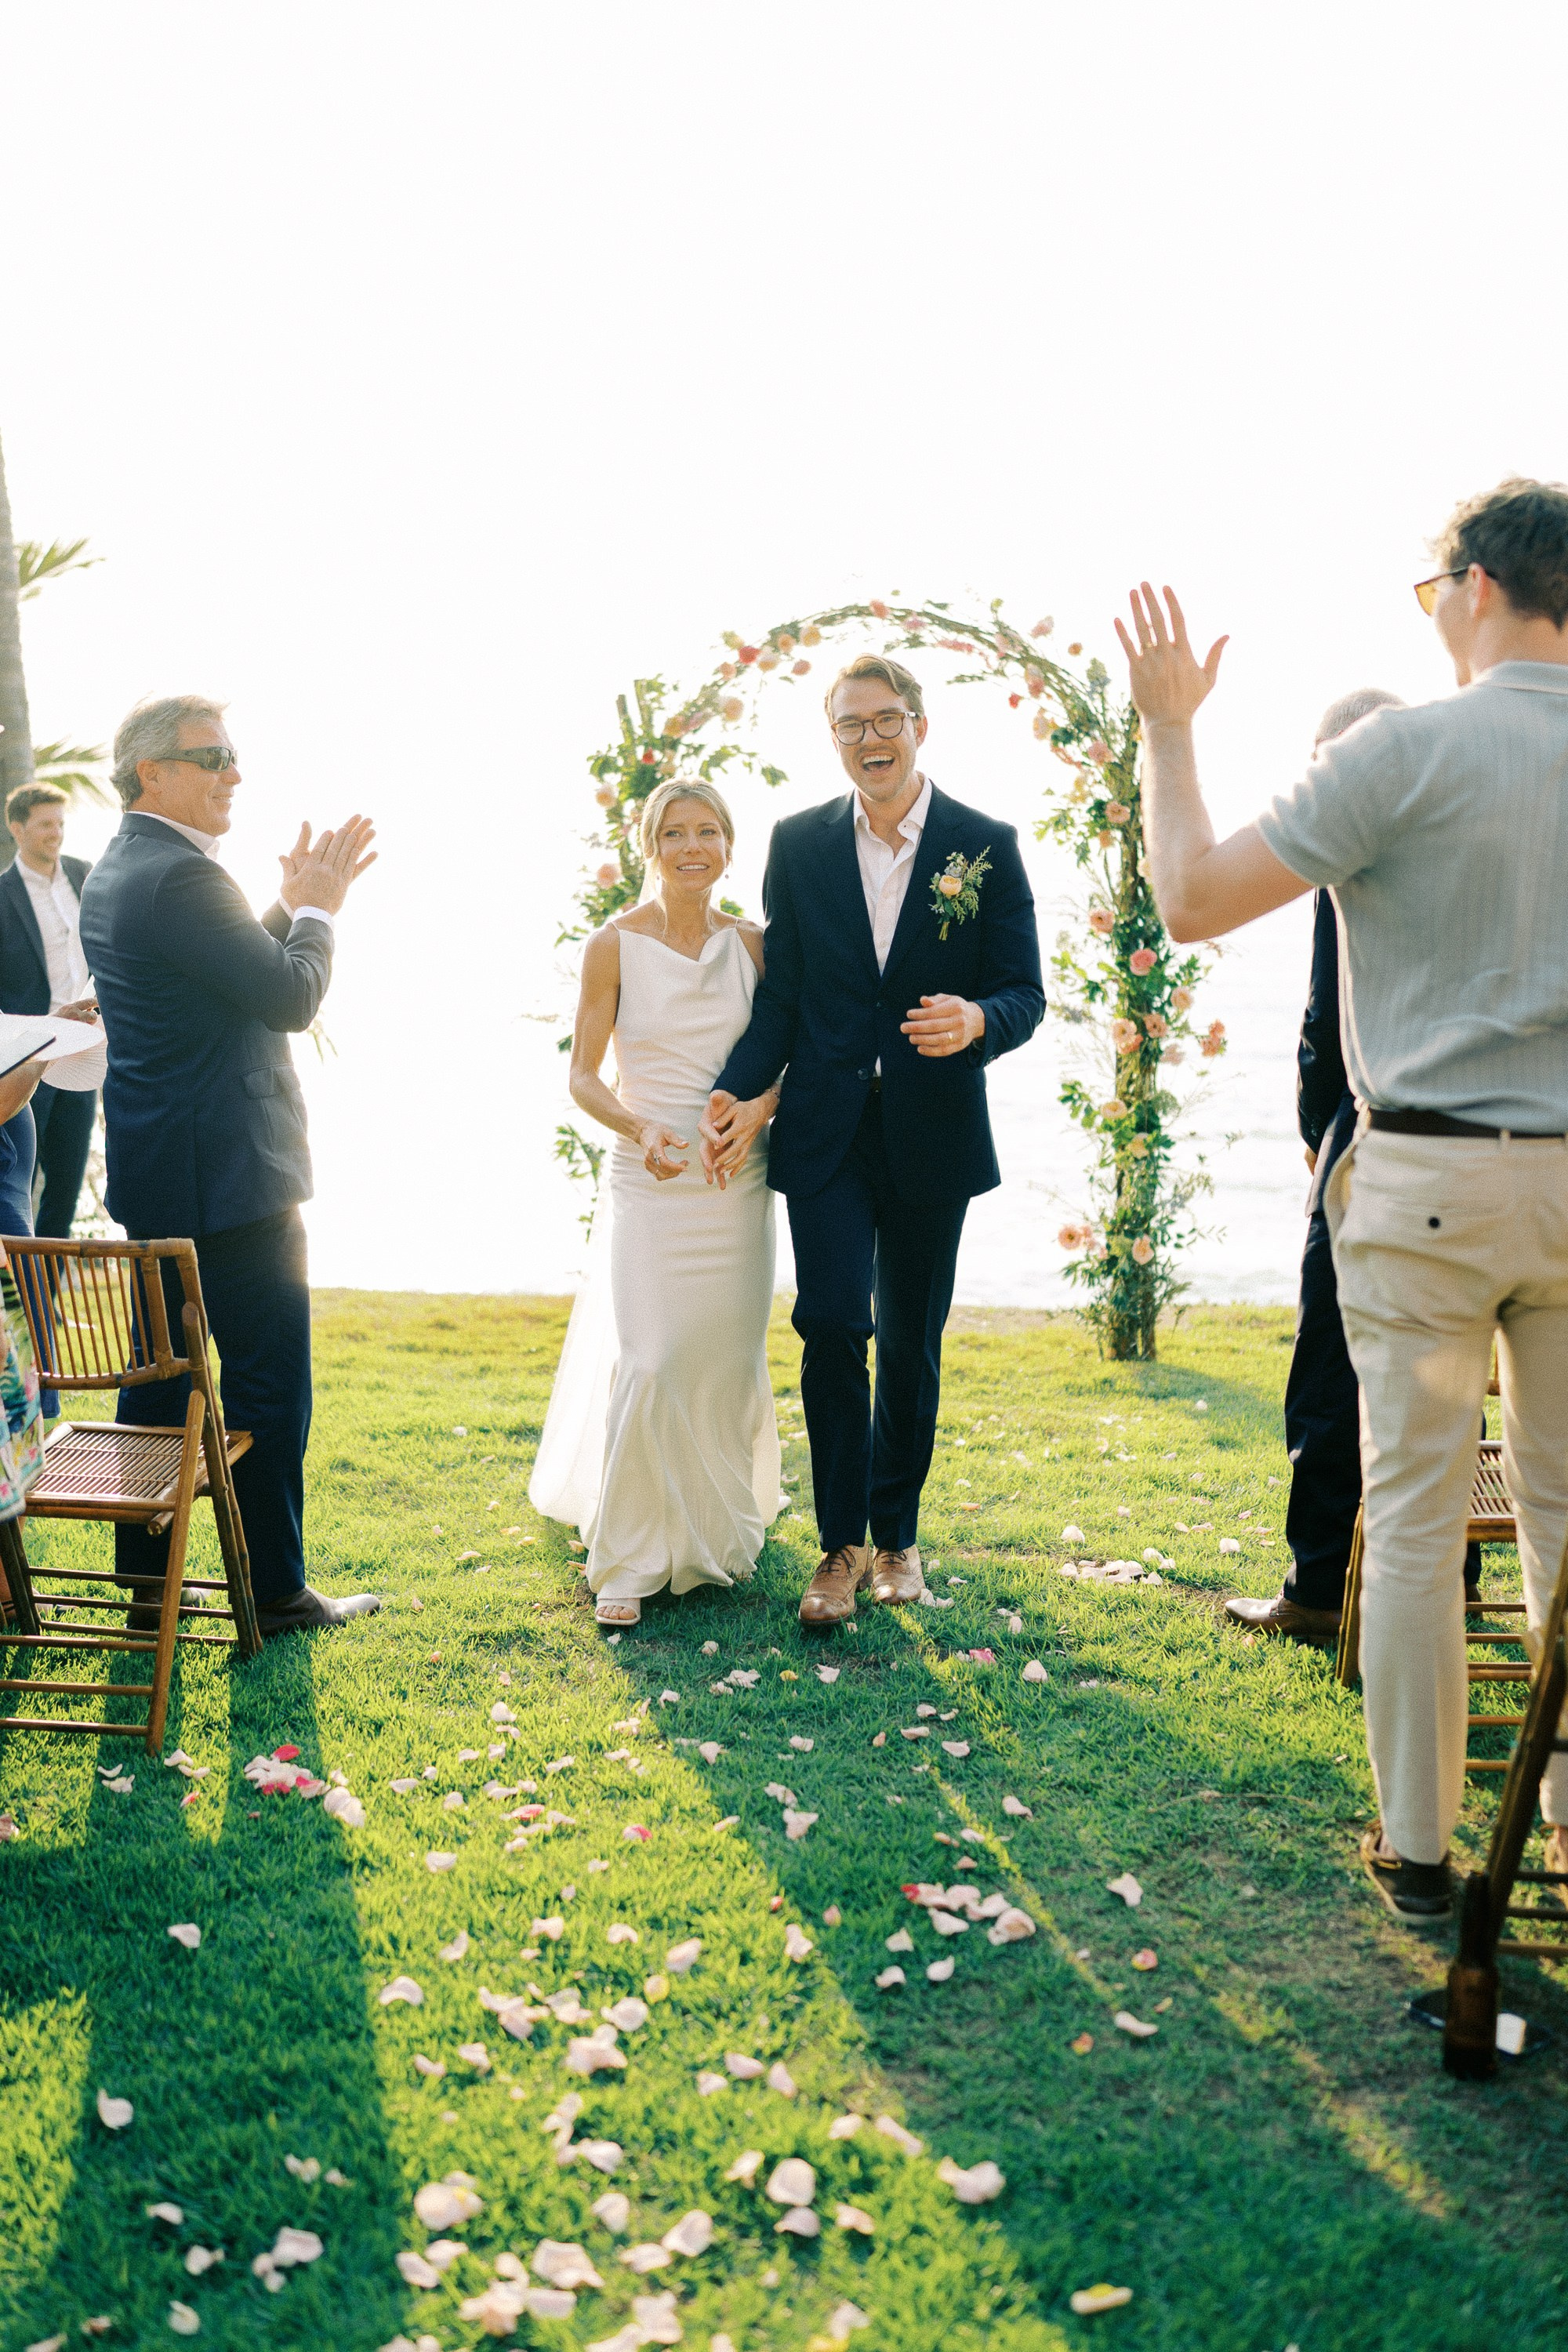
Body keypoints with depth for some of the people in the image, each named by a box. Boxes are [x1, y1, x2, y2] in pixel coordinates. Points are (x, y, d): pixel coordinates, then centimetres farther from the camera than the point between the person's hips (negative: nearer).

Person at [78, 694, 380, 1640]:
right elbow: (292, 998, -18)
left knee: (161, 1374, 15)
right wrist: (317, 909, -2)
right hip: (230, 1173, -10)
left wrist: (297, 903, 11)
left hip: (155, 1177, 10)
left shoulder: (114, 871, 14)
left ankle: (148, 1583, 25)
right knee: (270, 1381, 0)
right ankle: (276, 1590, 10)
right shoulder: (182, 875, -19)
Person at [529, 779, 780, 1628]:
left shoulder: (752, 944, 5)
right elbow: (582, 1076, -2)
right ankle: (625, 1563, 2)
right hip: (649, 1180, -3)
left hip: (738, 1183, 3)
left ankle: (718, 1534, 30)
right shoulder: (616, 944, -3)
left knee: (729, 1363, 9)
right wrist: (640, 1127, -21)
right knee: (647, 1365, -11)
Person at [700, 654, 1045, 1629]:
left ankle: (898, 1534, 28)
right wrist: (745, 1093, -9)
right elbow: (781, 990, 5)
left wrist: (978, 1022, -26)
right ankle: (843, 1546, 6)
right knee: (830, 1327, -8)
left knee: (911, 1343, 10)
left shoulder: (986, 844, -1)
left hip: (932, 1135, 0)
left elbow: (1024, 992, -3)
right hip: (825, 1131, 1)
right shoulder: (799, 843, 4)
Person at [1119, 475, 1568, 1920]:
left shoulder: (1408, 750, -11)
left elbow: (1193, 897, -10)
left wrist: (1167, 723, 3)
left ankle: (1417, 1842, 14)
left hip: (1430, 1178, -5)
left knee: (1417, 1513, 4)